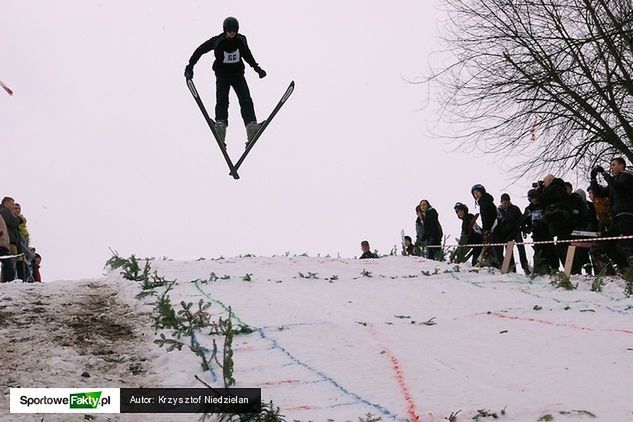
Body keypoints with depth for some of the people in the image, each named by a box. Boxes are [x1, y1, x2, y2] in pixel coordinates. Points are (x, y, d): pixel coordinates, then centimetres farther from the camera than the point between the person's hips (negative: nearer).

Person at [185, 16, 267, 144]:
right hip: (222, 75, -2)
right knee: (222, 100, -21)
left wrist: (256, 67, 23)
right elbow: (200, 51, 0)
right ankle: (220, 123, -31)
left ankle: (251, 125, -27)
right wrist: (190, 66, -4)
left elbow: (247, 55, 19)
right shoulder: (217, 41, -11)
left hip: (237, 73, 2)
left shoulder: (241, 40, -2)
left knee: (246, 100, -15)